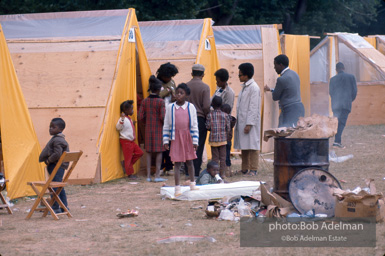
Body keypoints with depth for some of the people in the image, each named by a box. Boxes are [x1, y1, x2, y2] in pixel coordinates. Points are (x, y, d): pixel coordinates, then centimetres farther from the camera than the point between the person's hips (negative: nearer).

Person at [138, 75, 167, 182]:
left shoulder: (145, 101, 2)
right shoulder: (160, 101, -12)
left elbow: (141, 116, 1)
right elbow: (162, 117, -17)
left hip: (148, 129, 4)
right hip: (158, 128, -4)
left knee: (149, 151, 9)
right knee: (159, 151, 1)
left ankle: (148, 175, 9)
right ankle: (157, 175, -3)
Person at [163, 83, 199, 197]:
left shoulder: (190, 107, 0)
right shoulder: (170, 107, 0)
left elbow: (194, 125, 2)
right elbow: (166, 125, 5)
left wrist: (195, 140, -1)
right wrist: (166, 140, 1)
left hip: (188, 137, 1)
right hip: (176, 137, -1)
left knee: (189, 161, 12)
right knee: (177, 163, 0)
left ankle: (192, 184, 28)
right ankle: (177, 188, 4)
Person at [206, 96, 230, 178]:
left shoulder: (209, 115, -7)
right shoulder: (225, 115, -4)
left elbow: (208, 127, -7)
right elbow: (228, 128, -2)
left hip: (213, 139, 0)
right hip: (223, 139, 1)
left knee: (215, 157, 5)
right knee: (222, 157, 7)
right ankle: (222, 173, 8)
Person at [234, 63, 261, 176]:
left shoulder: (254, 88, -12)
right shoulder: (244, 87, 17)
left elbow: (253, 107, -16)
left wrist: (249, 124, -20)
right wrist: (238, 121, 15)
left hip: (250, 121, -9)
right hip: (242, 121, 9)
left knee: (252, 145, -7)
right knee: (243, 145, 10)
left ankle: (253, 169, -5)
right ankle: (245, 169, 14)